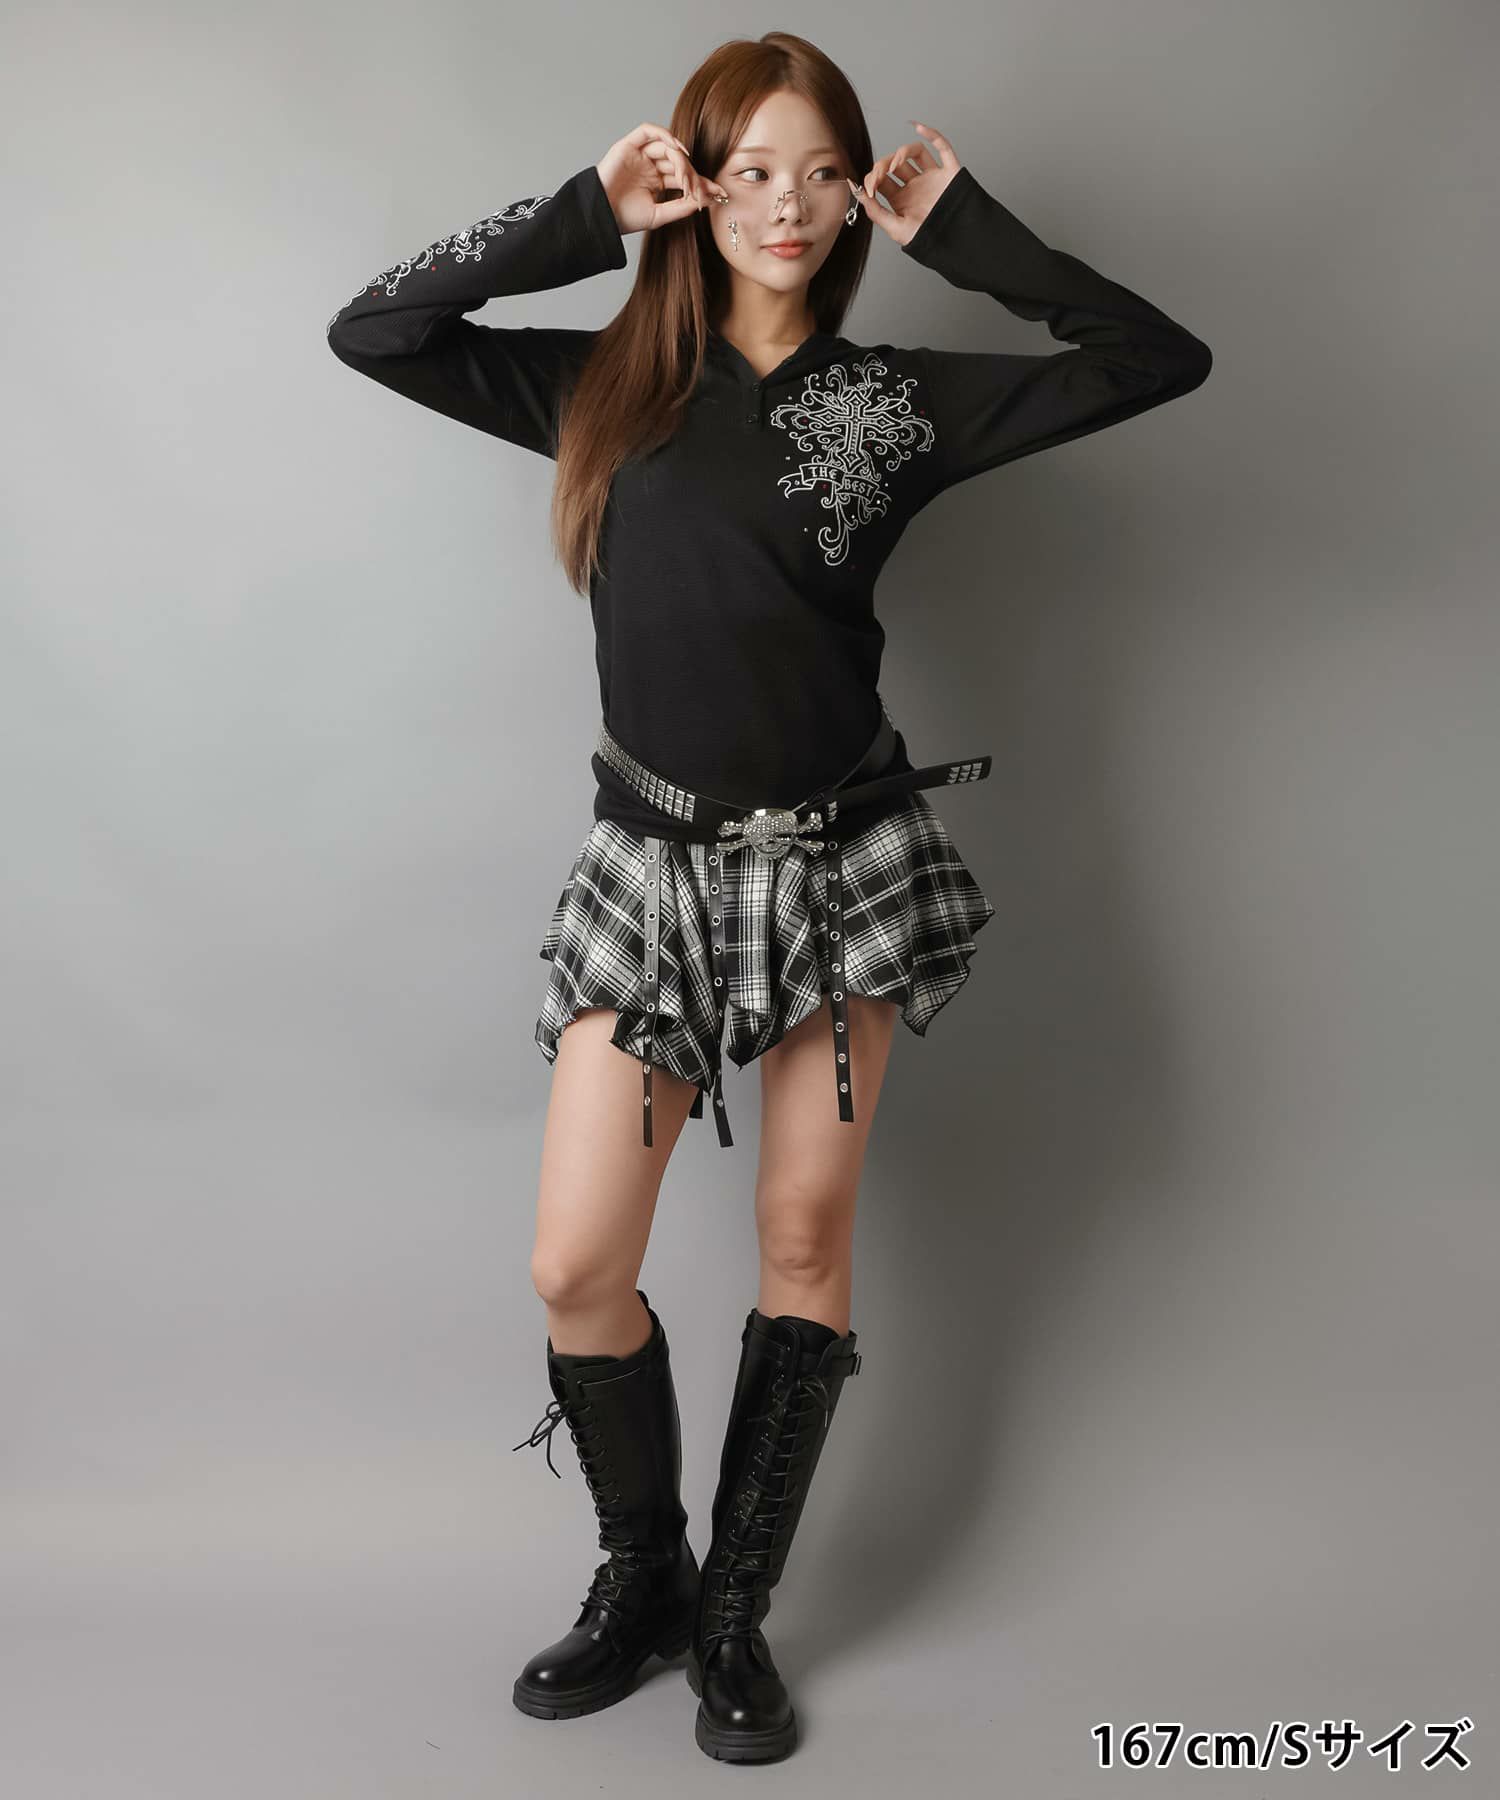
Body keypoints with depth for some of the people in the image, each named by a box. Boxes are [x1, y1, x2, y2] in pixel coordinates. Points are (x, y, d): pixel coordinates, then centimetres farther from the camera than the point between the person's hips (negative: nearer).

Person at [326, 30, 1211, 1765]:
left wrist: (968, 231, 0)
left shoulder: (896, 397, 4)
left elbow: (1158, 359, 3)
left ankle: (735, 1613, 24)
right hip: (654, 866, 0)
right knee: (574, 1266, -3)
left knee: (807, 1242, 6)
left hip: (842, 858, 0)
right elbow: (368, 331, 1)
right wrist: (579, 214, -2)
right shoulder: (605, 383, 7)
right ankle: (638, 1576, 25)